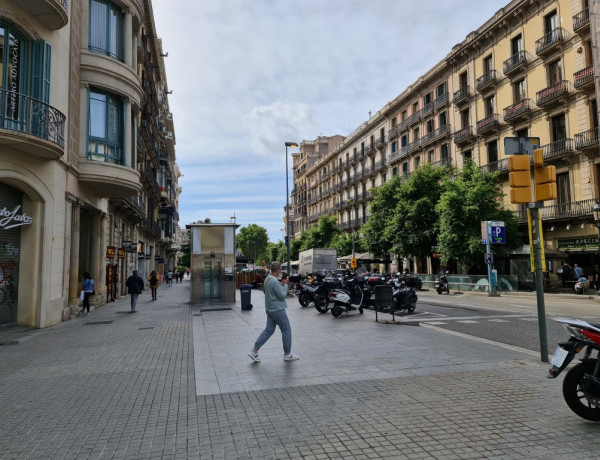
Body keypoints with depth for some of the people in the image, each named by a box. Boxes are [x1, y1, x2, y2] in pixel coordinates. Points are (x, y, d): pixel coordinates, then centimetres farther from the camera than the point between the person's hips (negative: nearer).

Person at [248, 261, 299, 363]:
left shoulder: (268, 279, 8)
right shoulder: (274, 282, -23)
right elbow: (282, 296, -19)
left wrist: (282, 283, 7)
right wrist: (285, 284, -9)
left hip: (270, 309, 9)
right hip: (277, 309, -9)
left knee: (269, 330, 13)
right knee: (286, 330, 4)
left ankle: (254, 351, 9)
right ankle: (287, 354, 15)